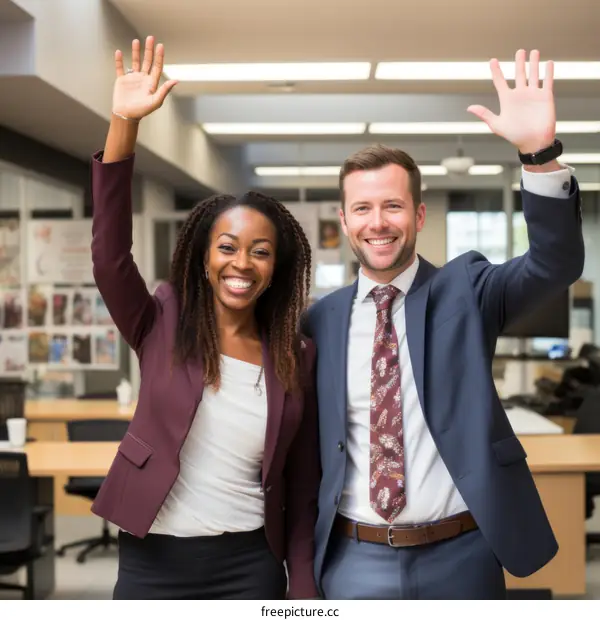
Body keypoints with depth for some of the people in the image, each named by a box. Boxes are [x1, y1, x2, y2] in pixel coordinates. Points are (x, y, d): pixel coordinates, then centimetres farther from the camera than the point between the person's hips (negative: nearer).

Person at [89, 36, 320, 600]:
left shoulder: (297, 358, 0)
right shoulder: (162, 326, -2)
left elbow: (302, 483, 4)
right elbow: (109, 254, -18)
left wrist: (303, 588, 2)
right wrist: (124, 124, -27)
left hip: (249, 566, 1)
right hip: (151, 562, 0)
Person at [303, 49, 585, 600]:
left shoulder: (465, 290, -1)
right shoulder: (322, 319, 3)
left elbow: (557, 265, -18)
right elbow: (308, 437, 10)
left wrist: (539, 154, -33)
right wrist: (304, 556, 4)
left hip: (459, 558, -1)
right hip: (354, 562, 1)